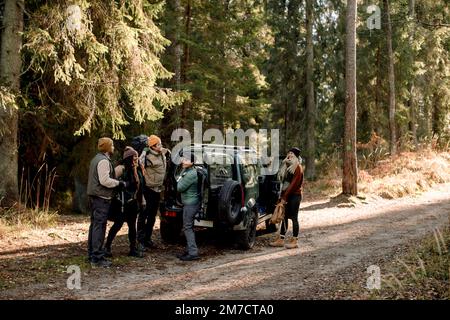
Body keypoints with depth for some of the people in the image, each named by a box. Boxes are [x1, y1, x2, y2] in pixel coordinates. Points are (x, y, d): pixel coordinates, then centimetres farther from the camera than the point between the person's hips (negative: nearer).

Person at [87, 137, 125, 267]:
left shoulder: (96, 158, 18)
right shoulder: (104, 161, -15)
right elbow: (105, 180, -22)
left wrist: (116, 182, 16)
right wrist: (119, 183, -12)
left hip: (94, 196, 11)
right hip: (101, 197, -11)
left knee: (94, 225, 16)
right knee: (100, 226, -9)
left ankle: (92, 254, 24)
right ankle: (97, 258, -9)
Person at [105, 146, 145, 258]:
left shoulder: (138, 169, 9)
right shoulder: (122, 168, -13)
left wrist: (140, 202, 15)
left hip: (134, 203, 7)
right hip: (124, 203, -7)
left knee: (132, 225, 13)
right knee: (118, 224, -1)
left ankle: (133, 249, 21)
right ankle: (107, 247, 12)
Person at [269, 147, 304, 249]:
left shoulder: (297, 168, -9)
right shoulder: (287, 167, 16)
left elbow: (294, 184, -15)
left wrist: (284, 197, -16)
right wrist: (282, 196, 1)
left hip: (295, 195, -7)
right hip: (286, 196, 7)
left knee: (293, 217, -3)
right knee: (284, 217, 7)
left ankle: (295, 241, 3)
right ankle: (280, 239, 11)